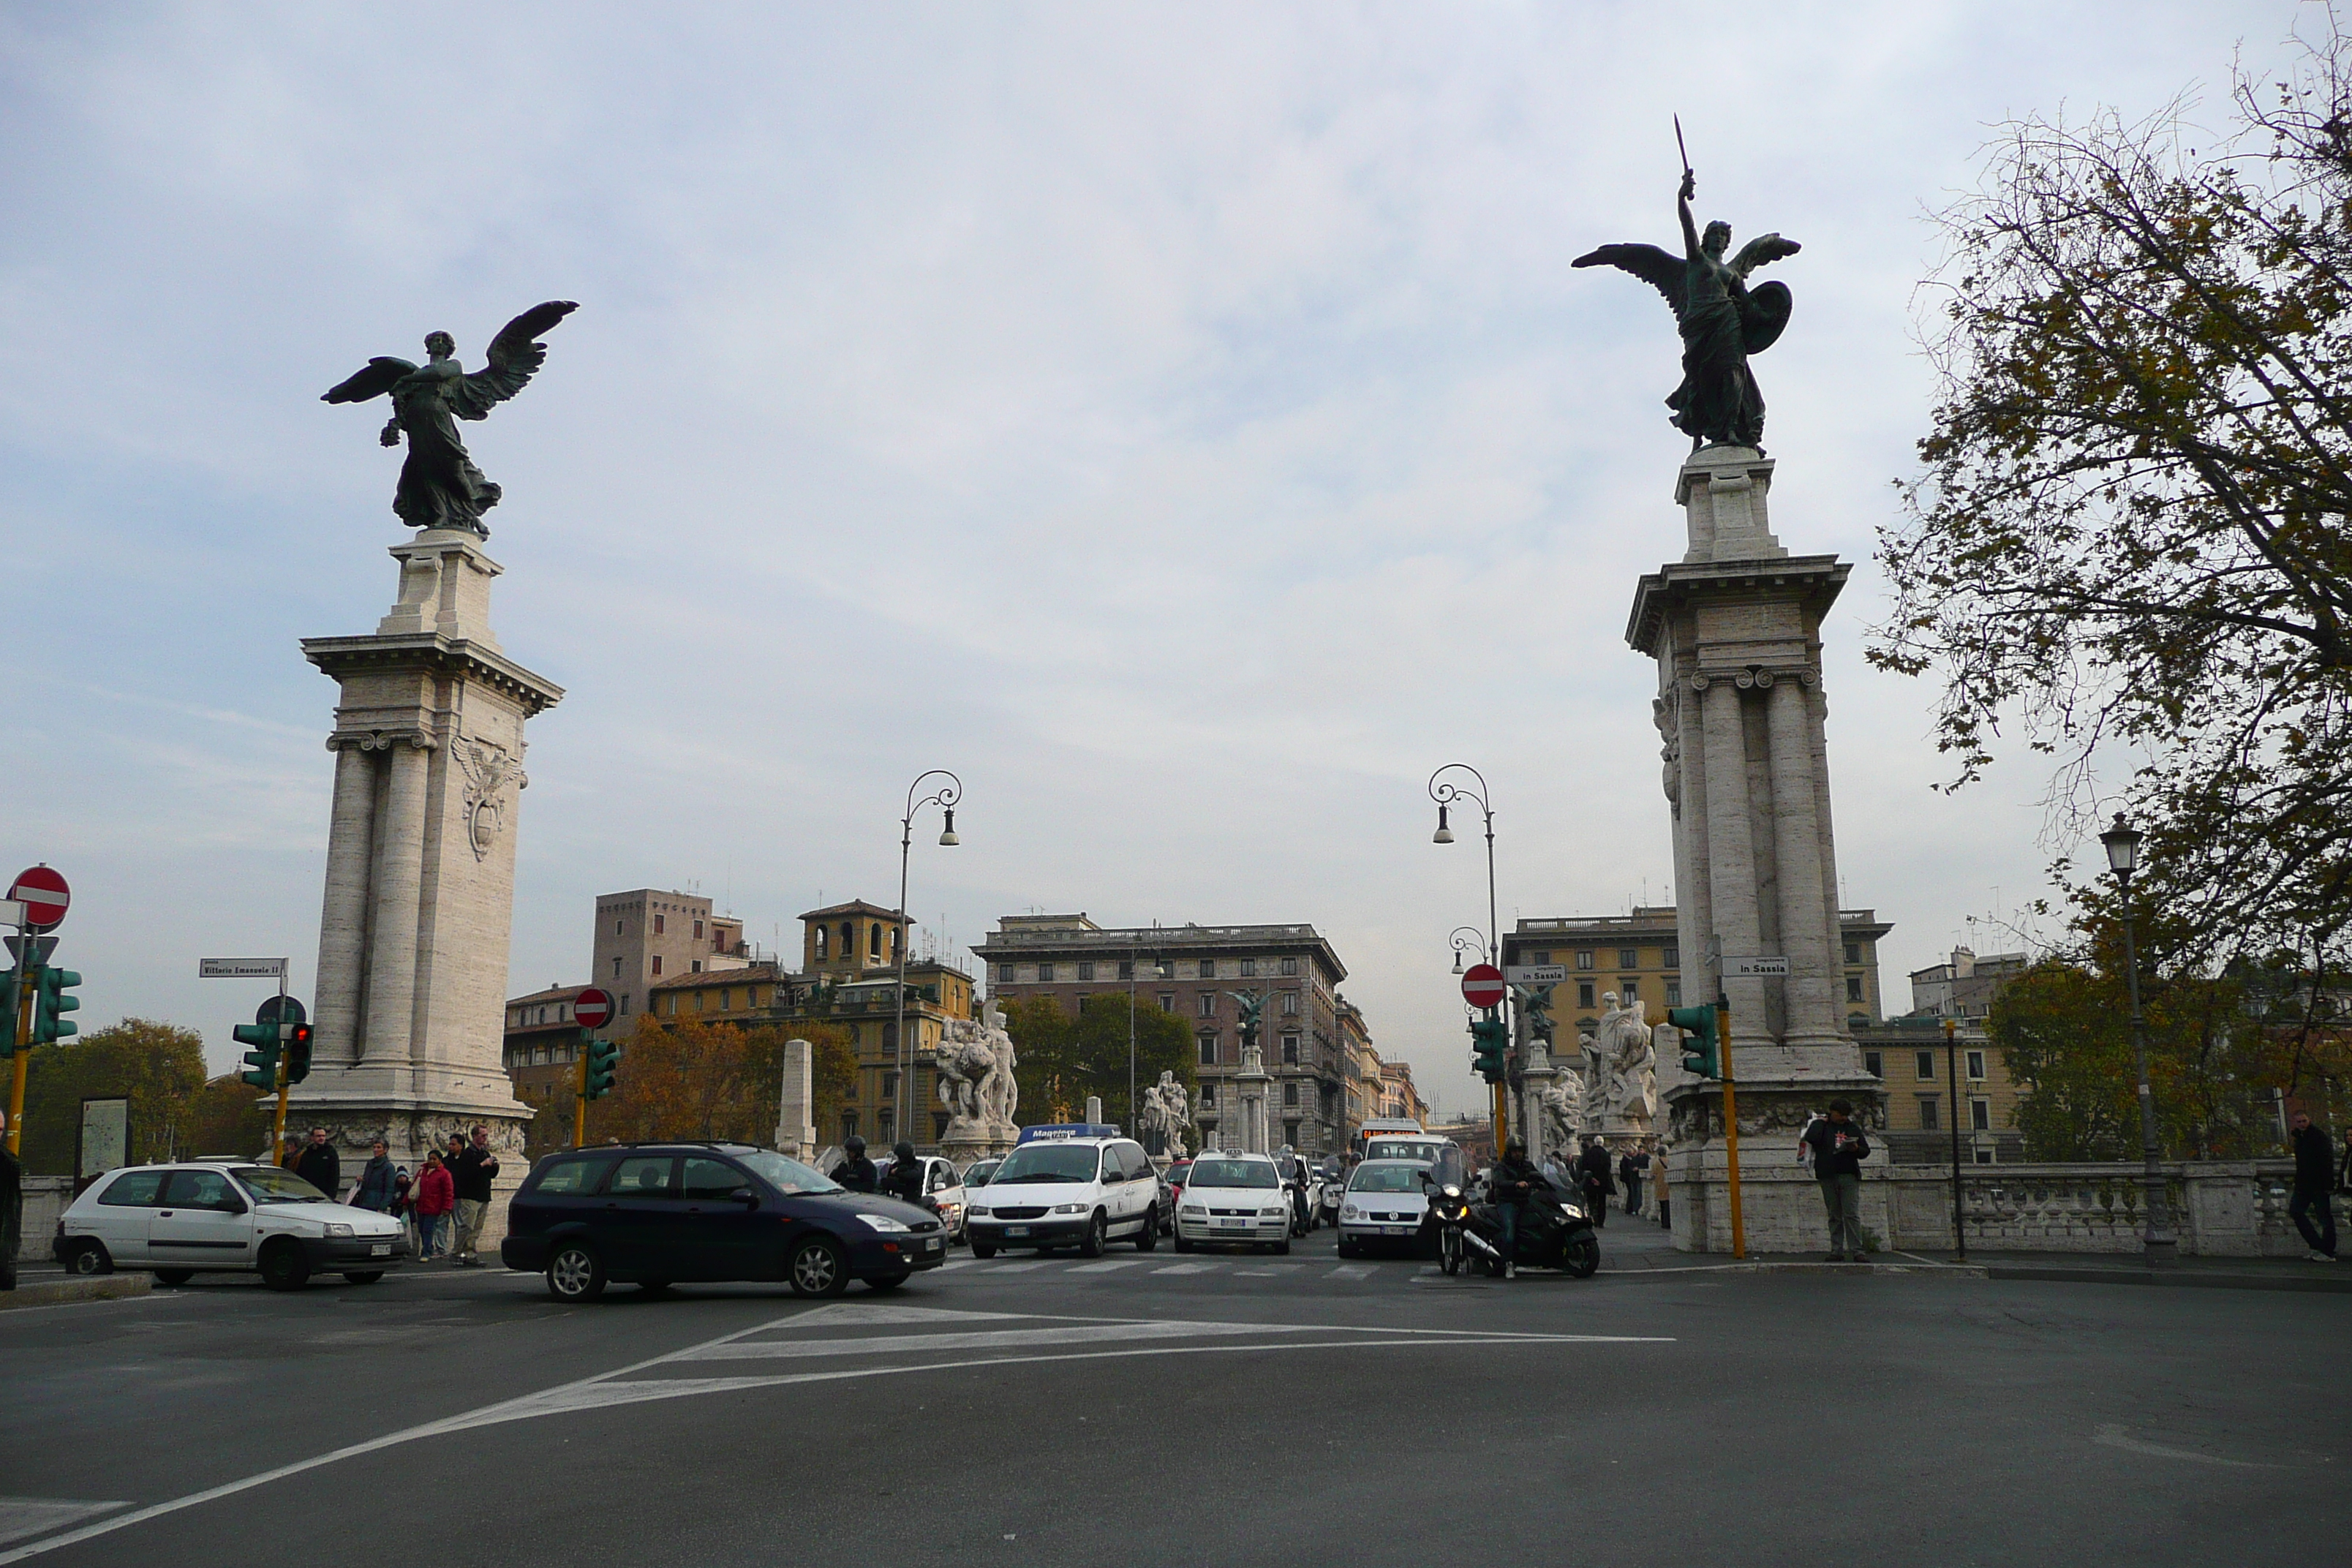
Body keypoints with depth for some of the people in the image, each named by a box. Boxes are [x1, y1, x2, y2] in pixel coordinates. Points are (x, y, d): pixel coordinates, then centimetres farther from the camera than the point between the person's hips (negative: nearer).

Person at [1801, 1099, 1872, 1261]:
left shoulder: (1853, 1129, 14)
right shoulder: (1821, 1126, 7)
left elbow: (1866, 1151, 17)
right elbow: (1810, 1138, -13)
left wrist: (1856, 1149, -5)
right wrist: (1821, 1123, -1)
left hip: (1849, 1176, 0)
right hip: (1828, 1176, 0)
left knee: (1851, 1214, -8)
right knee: (1834, 1216, 5)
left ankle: (1856, 1251, -7)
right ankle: (1836, 1251, 8)